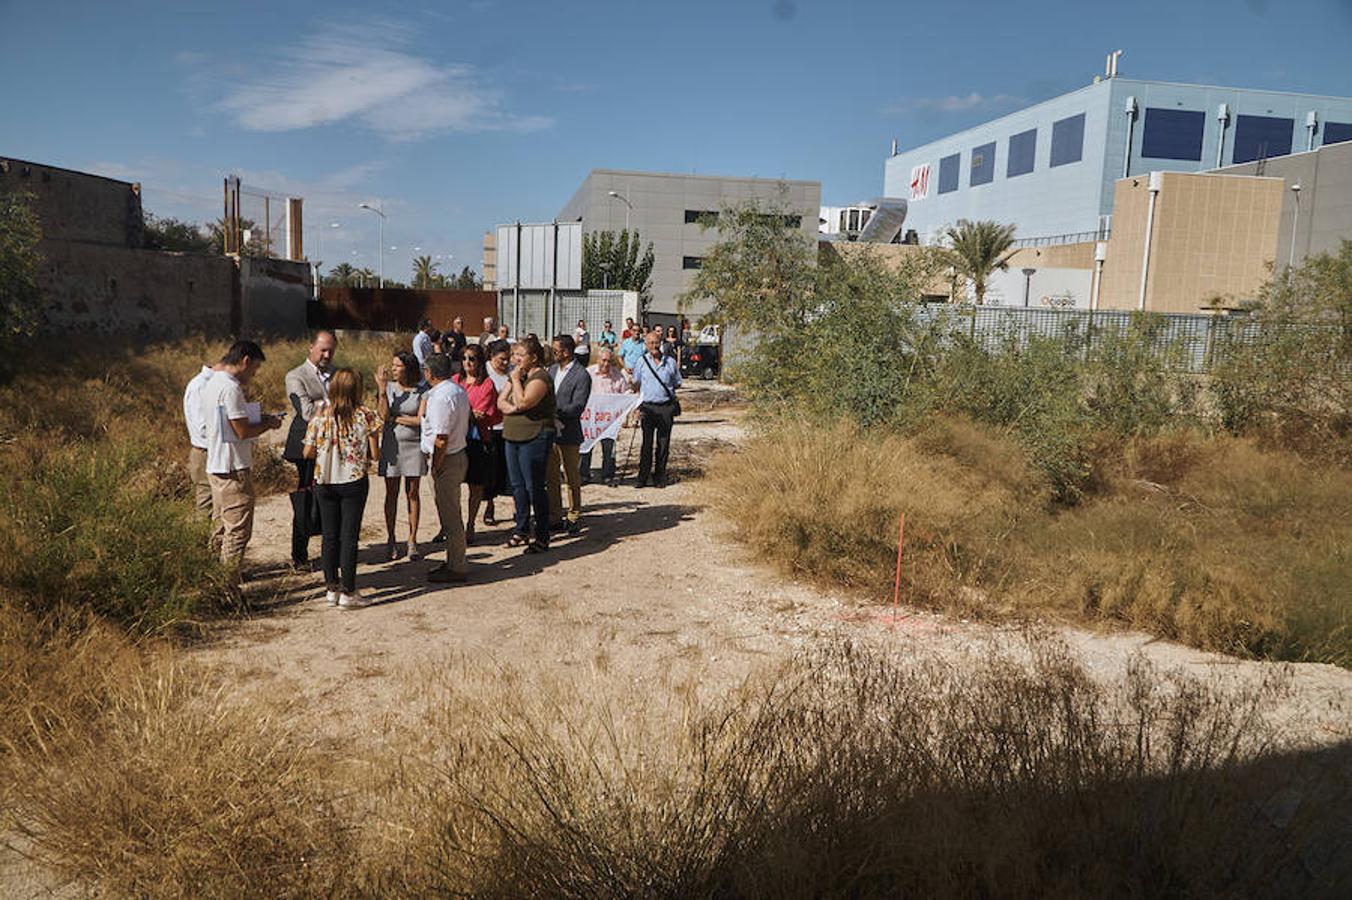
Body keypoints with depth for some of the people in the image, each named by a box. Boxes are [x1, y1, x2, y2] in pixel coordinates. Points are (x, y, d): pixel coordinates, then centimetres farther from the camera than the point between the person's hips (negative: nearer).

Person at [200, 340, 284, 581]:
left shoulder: (211, 384, 14)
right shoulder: (230, 388, -18)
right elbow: (243, 432, -19)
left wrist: (259, 419, 14)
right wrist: (268, 425, -3)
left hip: (216, 466, 10)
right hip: (234, 469, -10)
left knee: (221, 529, 17)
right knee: (238, 531, -4)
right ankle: (229, 586, 0)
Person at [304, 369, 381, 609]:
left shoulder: (320, 415, -2)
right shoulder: (366, 416, -8)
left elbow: (308, 453, 0)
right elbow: (375, 454, -6)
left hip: (324, 482, 3)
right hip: (354, 482, -2)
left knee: (330, 536, 11)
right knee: (349, 536, 2)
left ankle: (332, 588, 18)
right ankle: (348, 593, 4)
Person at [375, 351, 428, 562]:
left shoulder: (422, 391, -2)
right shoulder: (387, 387, 0)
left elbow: (420, 420, -9)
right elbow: (383, 415, -12)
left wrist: (396, 418, -7)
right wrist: (381, 388, -17)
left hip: (414, 445, -1)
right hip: (391, 445, 1)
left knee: (412, 494, 5)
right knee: (391, 494, 5)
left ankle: (412, 540, 13)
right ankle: (390, 540, 14)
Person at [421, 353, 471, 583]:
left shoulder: (441, 396, -21)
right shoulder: (458, 390, 10)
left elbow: (441, 439, -24)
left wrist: (435, 468, -16)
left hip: (445, 460, -10)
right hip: (458, 454, 10)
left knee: (450, 517, -1)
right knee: (452, 514, 17)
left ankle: (455, 568, 7)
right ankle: (454, 562, 27)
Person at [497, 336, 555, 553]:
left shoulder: (540, 377, -13)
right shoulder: (515, 375, 14)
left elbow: (523, 402, -24)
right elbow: (500, 401, 11)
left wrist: (516, 379, -14)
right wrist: (511, 407, -10)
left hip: (534, 438, -9)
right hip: (512, 436, 9)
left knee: (534, 486, -4)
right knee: (517, 485, 14)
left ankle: (542, 536, 4)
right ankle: (521, 528, 27)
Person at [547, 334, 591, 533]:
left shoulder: (582, 376, -13)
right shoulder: (552, 369, 11)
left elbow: (577, 407, -18)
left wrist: (554, 411, -21)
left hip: (568, 434, -7)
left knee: (572, 478, 7)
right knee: (550, 477, 12)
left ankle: (574, 517, 20)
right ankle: (554, 517, 22)